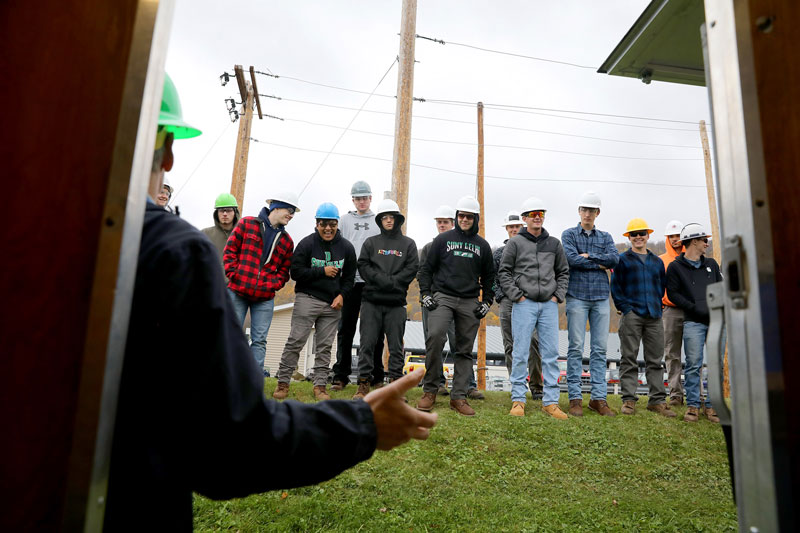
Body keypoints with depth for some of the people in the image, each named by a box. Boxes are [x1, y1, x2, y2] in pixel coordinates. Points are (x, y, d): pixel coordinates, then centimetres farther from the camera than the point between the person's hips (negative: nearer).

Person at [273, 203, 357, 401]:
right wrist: (323, 271, -11)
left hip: (333, 304, 3)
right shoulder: (306, 244, -2)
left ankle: (320, 385, 14)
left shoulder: (346, 247, 8)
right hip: (307, 299, -3)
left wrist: (342, 295, -2)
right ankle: (283, 382, 8)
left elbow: (349, 277, 14)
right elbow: (296, 272, -7)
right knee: (295, 342, -3)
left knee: (325, 346, 6)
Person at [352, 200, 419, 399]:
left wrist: (392, 282, -12)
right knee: (367, 343, 1)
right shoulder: (371, 242, 12)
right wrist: (381, 280, -12)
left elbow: (412, 268, 1)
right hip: (371, 300, 1)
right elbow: (363, 265, 2)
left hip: (396, 302, 0)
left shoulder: (408, 244, 11)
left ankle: (395, 382, 12)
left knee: (396, 345, 3)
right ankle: (364, 383, 8)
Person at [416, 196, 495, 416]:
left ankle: (459, 396, 12)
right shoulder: (443, 239, 7)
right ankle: (429, 391, -9)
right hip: (442, 297, -3)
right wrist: (425, 293, -2)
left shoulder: (482, 245, 14)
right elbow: (427, 268, 9)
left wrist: (487, 301, 11)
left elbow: (488, 276, 22)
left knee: (464, 350, 4)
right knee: (434, 337, -23)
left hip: (470, 303, 3)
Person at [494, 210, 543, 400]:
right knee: (510, 345, 3)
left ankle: (536, 386, 0)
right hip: (507, 302, 2)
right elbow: (492, 277, 13)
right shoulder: (499, 251, 14)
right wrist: (499, 296, 1)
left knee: (533, 340, -11)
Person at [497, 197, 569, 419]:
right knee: (521, 353, -1)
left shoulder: (554, 244, 13)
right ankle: (518, 400, 7)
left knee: (551, 354, 4)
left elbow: (563, 272, 18)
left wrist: (558, 295, 6)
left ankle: (551, 401, 11)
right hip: (524, 304, -3)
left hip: (549, 304, 4)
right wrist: (517, 295, -7)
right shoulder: (515, 242, 3)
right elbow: (504, 272, 2)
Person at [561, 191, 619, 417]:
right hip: (577, 296, -3)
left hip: (601, 297, 3)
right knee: (576, 348, -3)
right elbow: (572, 258, -9)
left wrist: (588, 256, -7)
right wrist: (599, 264, -4)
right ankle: (575, 398, 3)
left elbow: (614, 258, -1)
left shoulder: (605, 237, 16)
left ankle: (599, 398, 10)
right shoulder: (569, 234, 8)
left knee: (600, 348, 3)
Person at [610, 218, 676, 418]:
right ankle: (628, 400, 2)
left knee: (655, 360, 7)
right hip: (631, 315, -4)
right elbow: (615, 287, 1)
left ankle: (657, 400, 14)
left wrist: (657, 304, 8)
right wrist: (624, 307, -9)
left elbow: (662, 285, 22)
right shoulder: (623, 259, 6)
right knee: (629, 359, -2)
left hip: (654, 317, 4)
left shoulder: (657, 261, 18)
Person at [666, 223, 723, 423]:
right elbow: (672, 293, -2)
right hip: (693, 322, -4)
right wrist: (695, 308, -12)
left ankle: (712, 405, 12)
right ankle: (693, 405, 6)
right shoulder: (675, 267, 3)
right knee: (693, 365, -4)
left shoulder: (711, 264, 20)